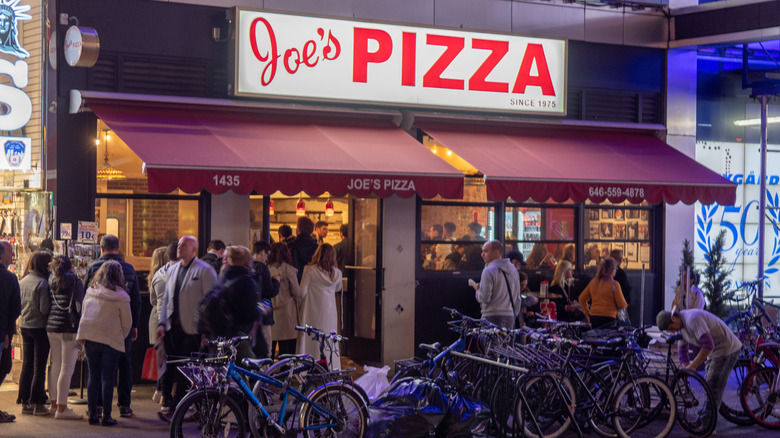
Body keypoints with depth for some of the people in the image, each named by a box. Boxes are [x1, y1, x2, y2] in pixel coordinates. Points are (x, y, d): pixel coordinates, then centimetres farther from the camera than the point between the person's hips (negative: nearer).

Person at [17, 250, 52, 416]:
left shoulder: (22, 281, 5)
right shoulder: (42, 283, -16)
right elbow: (44, 309, -17)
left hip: (25, 326, 7)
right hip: (39, 327, -7)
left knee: (26, 365, 12)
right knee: (39, 367, 0)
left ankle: (25, 403, 16)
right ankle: (37, 404, 4)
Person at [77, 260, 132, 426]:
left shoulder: (90, 292, 3)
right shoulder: (120, 297, -8)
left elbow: (83, 314, 8)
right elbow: (127, 323, -2)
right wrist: (121, 338, 16)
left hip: (90, 339, 4)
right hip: (111, 341, -3)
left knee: (93, 376, 12)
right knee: (108, 378, 3)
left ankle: (92, 413, 13)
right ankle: (106, 415, 4)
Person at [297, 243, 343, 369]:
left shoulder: (310, 270, -10)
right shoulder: (336, 273, 2)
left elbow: (302, 292, -9)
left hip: (312, 311, -3)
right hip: (330, 311, 3)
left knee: (310, 339, 2)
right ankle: (331, 369, 13)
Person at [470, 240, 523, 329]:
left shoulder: (489, 271, -9)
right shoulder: (513, 269, 15)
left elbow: (484, 298, -14)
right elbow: (517, 297, 19)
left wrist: (477, 289, 6)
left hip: (492, 316, -7)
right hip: (510, 316, 7)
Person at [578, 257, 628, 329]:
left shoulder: (593, 282, 7)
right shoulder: (614, 284, -9)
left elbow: (582, 299, 13)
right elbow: (622, 305, -6)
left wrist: (587, 313, 20)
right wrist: (626, 304, 16)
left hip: (593, 317, 5)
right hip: (608, 318, -5)